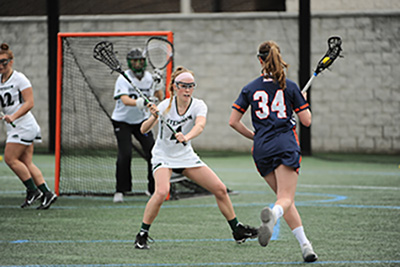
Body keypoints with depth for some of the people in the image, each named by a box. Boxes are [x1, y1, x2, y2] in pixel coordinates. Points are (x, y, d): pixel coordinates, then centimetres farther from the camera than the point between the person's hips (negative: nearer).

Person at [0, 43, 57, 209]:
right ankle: (47, 193, 3)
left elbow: (29, 103, -16)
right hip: (14, 127, 8)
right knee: (26, 163, 3)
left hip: (24, 125, -8)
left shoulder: (19, 78, -10)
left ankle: (33, 190, -2)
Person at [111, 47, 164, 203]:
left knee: (152, 152, -4)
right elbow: (124, 100, -35)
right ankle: (120, 191, -8)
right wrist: (138, 102, -55)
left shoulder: (149, 77, -3)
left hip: (141, 120, 4)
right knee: (125, 154, -19)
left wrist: (158, 86, -17)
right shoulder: (124, 79, -19)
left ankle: (153, 188, 12)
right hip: (122, 121, -4)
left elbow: (160, 98, 3)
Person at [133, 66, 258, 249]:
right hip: (163, 157, -4)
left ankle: (237, 230, 19)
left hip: (186, 156, 4)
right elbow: (144, 130, -22)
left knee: (220, 189, 1)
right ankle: (142, 235, -17)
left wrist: (186, 137, -54)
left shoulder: (198, 105, -12)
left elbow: (200, 124, -34)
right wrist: (153, 118, -43)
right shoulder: (165, 106, -17)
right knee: (162, 192, -31)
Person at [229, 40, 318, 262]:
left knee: (285, 199, 13)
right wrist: (303, 102, 24)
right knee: (286, 199, -13)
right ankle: (272, 214, -49)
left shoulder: (250, 89, 7)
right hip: (285, 145, -2)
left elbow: (233, 121, 5)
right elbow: (306, 121, 4)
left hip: (262, 150, 2)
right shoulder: (289, 87, 3)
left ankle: (305, 244, 5)